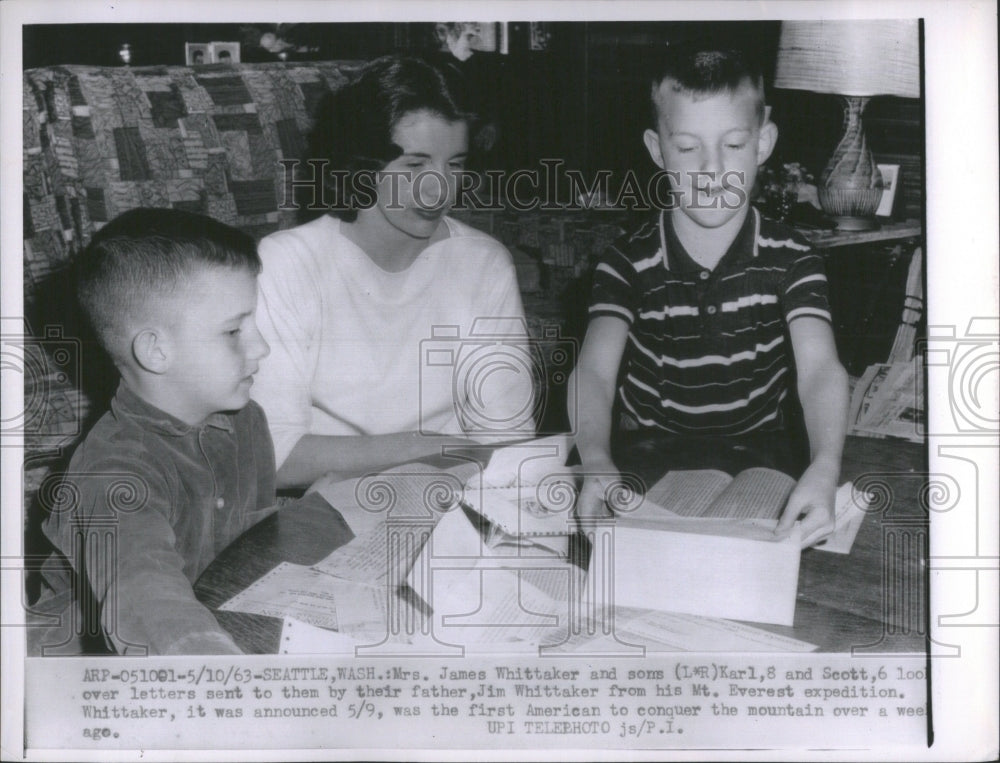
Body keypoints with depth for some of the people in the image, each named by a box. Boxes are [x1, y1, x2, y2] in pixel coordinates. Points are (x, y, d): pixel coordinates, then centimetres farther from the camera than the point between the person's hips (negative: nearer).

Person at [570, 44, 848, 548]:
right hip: (647, 459, 0)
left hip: (757, 459, 1)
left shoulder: (789, 260, -4)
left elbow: (819, 369, -19)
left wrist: (825, 467, -41)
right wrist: (597, 463, -42)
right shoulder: (628, 264, -6)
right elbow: (594, 371, -19)